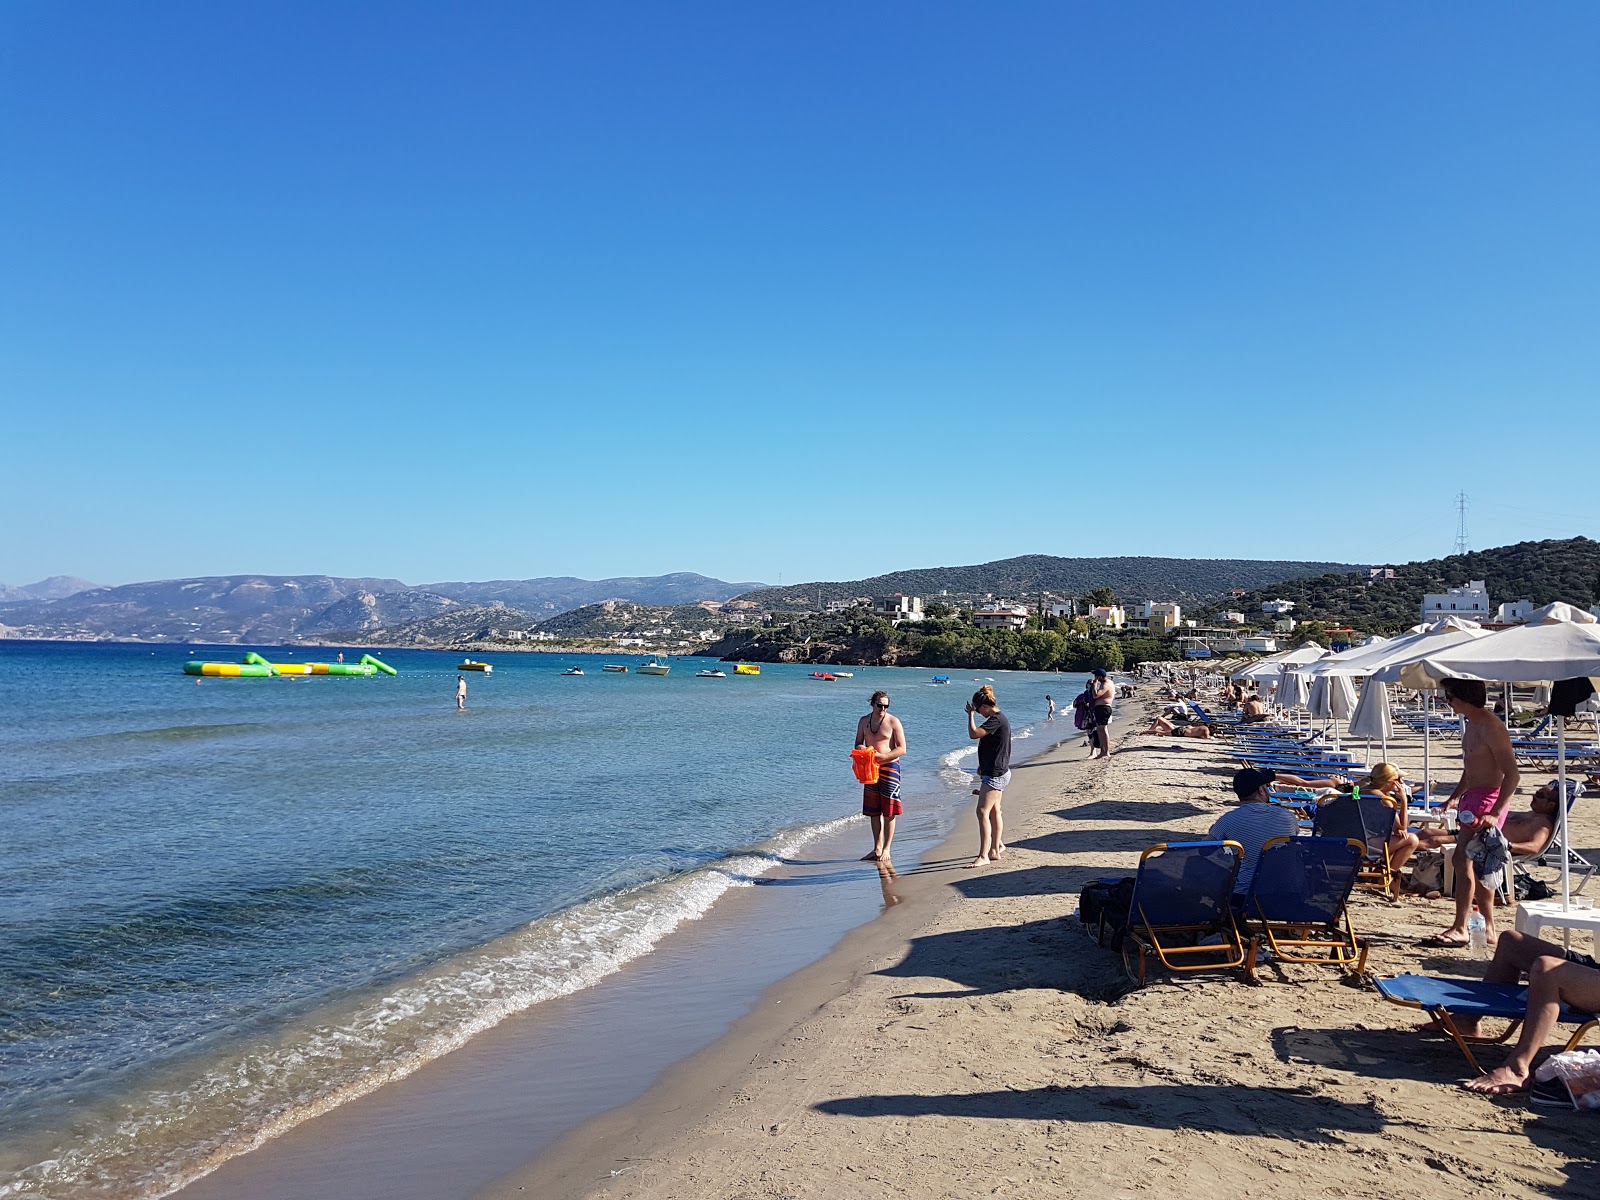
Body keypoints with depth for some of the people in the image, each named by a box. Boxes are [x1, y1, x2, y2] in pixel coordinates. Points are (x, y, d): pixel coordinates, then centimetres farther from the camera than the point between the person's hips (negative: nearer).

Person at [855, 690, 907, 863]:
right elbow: (858, 743, 18)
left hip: (889, 767, -5)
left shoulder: (893, 722, -6)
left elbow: (902, 749, -8)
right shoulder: (864, 721, 9)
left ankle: (886, 849, 3)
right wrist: (860, 748, -7)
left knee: (889, 812, -3)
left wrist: (882, 756, -20)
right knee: (873, 812, 9)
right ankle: (877, 849, 17)